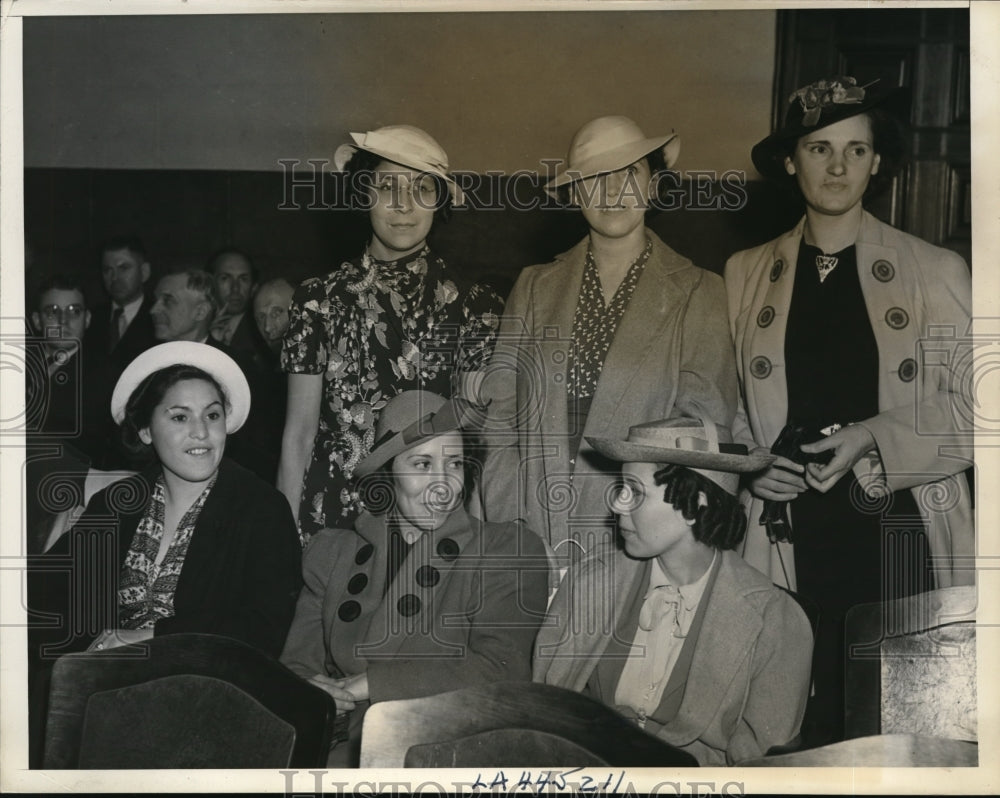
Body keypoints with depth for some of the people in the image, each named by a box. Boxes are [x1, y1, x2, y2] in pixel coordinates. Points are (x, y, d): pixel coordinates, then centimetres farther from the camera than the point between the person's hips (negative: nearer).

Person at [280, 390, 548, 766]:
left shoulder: (510, 550, 8)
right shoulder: (332, 552, 18)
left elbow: (498, 671, -3)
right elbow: (297, 662, 15)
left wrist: (366, 685, -7)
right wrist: (312, 693, -11)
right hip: (345, 746, 2)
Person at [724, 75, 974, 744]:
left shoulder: (939, 273, 4)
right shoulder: (746, 275, 11)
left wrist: (877, 437, -13)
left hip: (899, 535, -1)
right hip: (789, 537, 1)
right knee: (798, 728, 1)